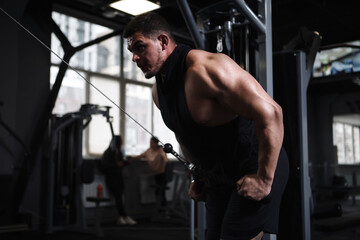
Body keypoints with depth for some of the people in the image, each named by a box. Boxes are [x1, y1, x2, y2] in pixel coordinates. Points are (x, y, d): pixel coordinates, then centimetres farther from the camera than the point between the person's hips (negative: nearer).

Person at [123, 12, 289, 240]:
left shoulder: (206, 68, -25)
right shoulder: (158, 91, 4)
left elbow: (270, 112, -29)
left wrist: (264, 179, -26)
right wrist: (199, 176, 15)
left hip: (256, 170, -8)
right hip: (219, 179, 9)